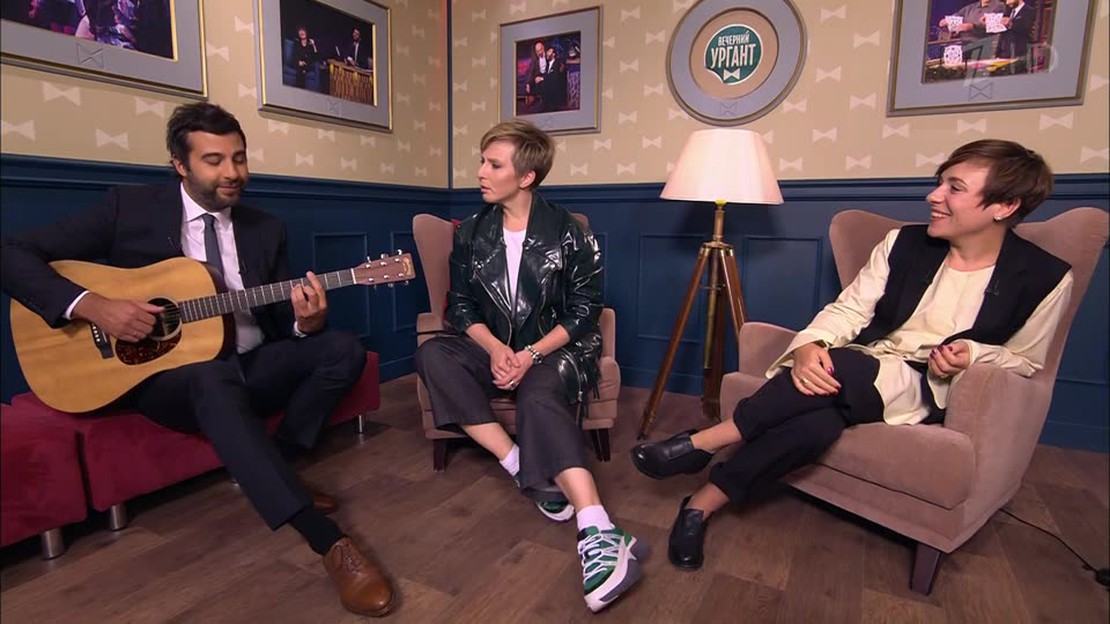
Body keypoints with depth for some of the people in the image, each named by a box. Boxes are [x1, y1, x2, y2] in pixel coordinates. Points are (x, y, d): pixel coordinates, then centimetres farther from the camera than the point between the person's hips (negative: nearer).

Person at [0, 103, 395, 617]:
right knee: (216, 378, -39)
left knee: (343, 349, -17)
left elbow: (280, 321, 7)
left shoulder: (265, 229, 8)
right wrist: (91, 305, -19)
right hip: (161, 372, -4)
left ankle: (269, 471, -7)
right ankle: (331, 544, -42)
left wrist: (306, 321, -18)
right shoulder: (128, 207, 0)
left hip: (249, 366, 4)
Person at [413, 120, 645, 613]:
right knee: (432, 355, -24)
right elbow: (462, 305, 5)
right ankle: (527, 470, -26)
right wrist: (495, 348, -15)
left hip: (554, 348, -4)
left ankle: (598, 535, -46)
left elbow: (584, 309, -5)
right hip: (494, 348, 5)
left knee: (540, 400, -36)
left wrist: (532, 354, -18)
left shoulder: (568, 233, -4)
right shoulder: (471, 232, 6)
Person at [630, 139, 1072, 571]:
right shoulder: (905, 243, 4)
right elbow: (849, 310, 0)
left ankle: (703, 443, -24)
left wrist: (971, 356, -13)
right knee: (819, 420, -37)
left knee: (840, 368, -38)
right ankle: (701, 505, -23)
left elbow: (1023, 360, 11)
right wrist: (808, 346, -22)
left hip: (928, 393, -2)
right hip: (854, 373, 2)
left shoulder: (1044, 278, -1)